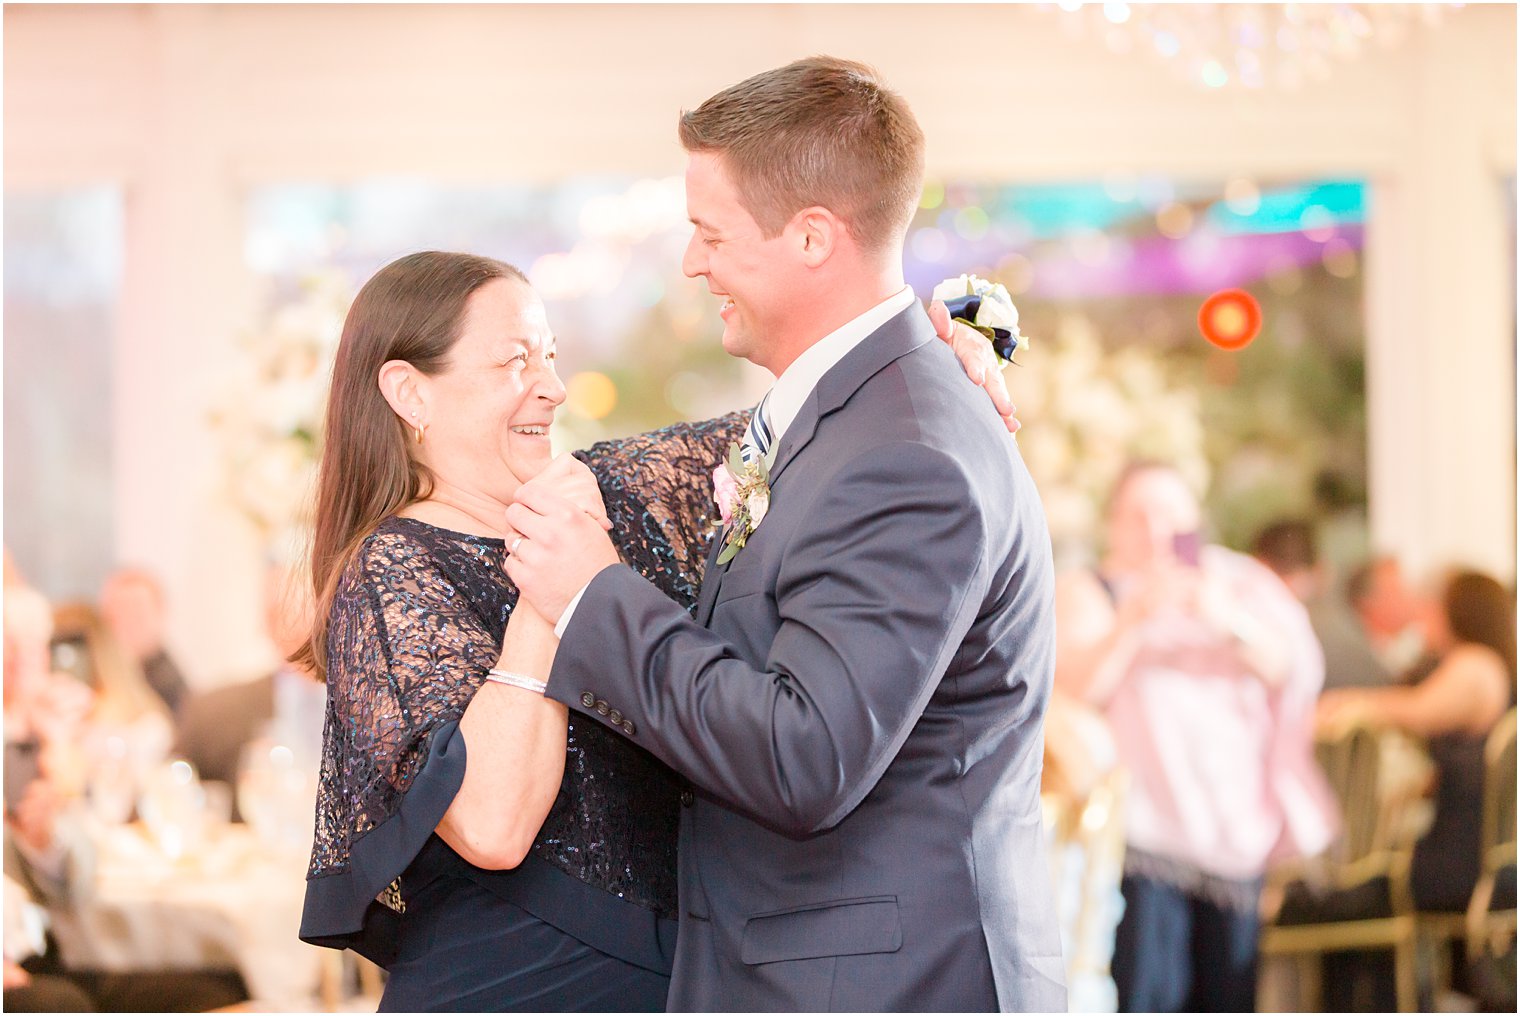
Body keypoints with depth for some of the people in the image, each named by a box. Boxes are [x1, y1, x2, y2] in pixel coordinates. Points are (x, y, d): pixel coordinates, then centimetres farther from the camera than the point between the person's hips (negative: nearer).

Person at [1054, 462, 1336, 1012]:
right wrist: (1135, 619, -24)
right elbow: (1078, 686, -9)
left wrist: (1230, 619, -17)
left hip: (1234, 818, 3)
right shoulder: (1088, 592, 10)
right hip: (1143, 821, -3)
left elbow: (1294, 667, 2)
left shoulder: (1234, 583, 17)